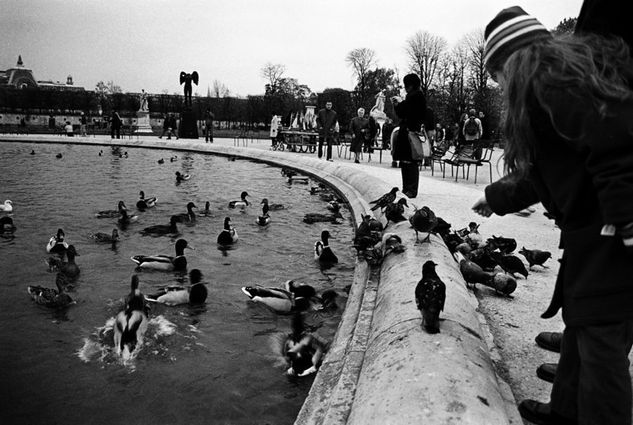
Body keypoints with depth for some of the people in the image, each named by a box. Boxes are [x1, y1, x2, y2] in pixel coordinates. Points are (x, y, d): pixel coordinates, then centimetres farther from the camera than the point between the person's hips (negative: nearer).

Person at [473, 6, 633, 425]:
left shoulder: (549, 76, -12)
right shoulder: (553, 78, 20)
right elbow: (545, 171, 28)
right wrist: (497, 197, 38)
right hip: (592, 233, 10)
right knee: (581, 326, 19)